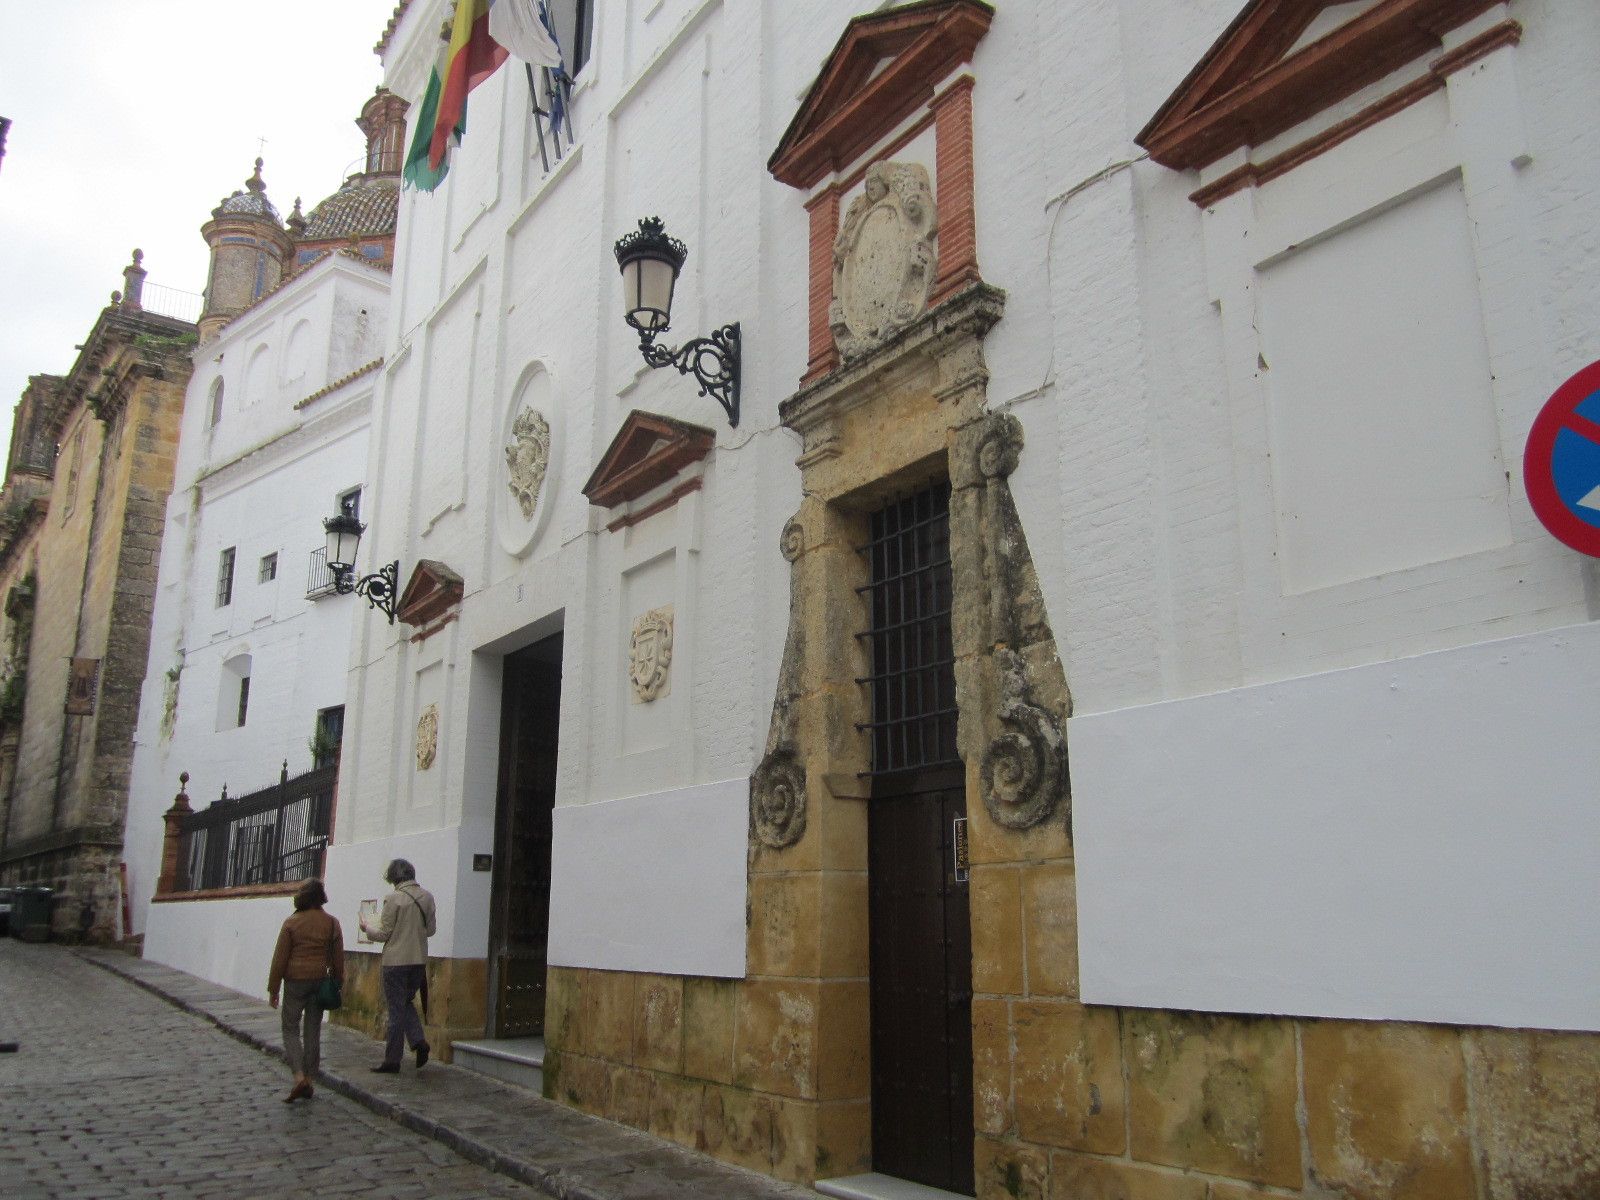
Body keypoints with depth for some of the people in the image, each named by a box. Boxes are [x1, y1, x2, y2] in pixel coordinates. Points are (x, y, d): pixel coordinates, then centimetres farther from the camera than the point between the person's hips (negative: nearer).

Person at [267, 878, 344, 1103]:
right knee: (313, 1031, 11)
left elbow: (280, 958, -5)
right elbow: (338, 959, 6)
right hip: (320, 981, 3)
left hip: (295, 981, -3)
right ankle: (309, 1079, 13)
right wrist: (337, 985, 16)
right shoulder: (332, 924, 2)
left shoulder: (292, 923, -8)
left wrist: (273, 989, 2)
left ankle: (299, 1077, -11)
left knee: (290, 1028, 5)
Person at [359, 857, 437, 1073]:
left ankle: (392, 1060, 9)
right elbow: (431, 929, 11)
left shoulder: (394, 898, -13)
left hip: (396, 960, -5)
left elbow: (384, 934, -9)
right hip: (419, 960, 5)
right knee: (405, 1003, 21)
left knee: (396, 1009, 3)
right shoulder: (427, 897, 4)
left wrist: (367, 927, 10)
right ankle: (419, 1041, 2)